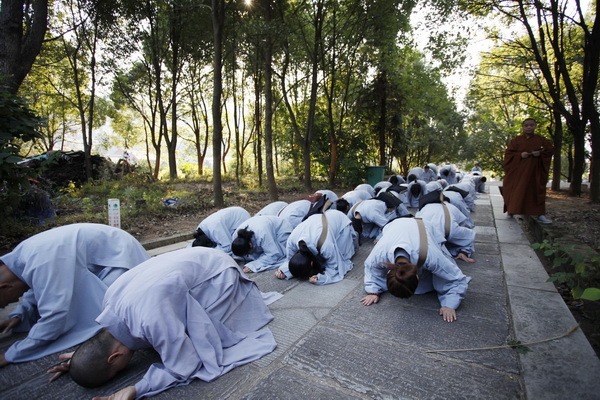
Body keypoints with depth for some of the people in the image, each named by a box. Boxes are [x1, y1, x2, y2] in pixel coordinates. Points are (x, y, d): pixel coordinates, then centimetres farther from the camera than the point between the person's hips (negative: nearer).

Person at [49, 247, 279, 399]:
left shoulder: (152, 319, -39)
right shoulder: (111, 297, -13)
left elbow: (185, 369, -26)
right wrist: (83, 353, 0)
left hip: (219, 273, -7)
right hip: (196, 262, 7)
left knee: (200, 340, -2)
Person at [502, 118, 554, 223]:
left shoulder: (541, 139, 5)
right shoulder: (516, 140, 1)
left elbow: (551, 150, 8)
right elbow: (508, 153, -2)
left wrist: (540, 154, -10)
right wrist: (520, 155, -17)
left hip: (535, 171, 2)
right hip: (518, 170, -1)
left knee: (537, 191, 2)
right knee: (516, 191, 0)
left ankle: (540, 215, 6)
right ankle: (511, 210, 14)